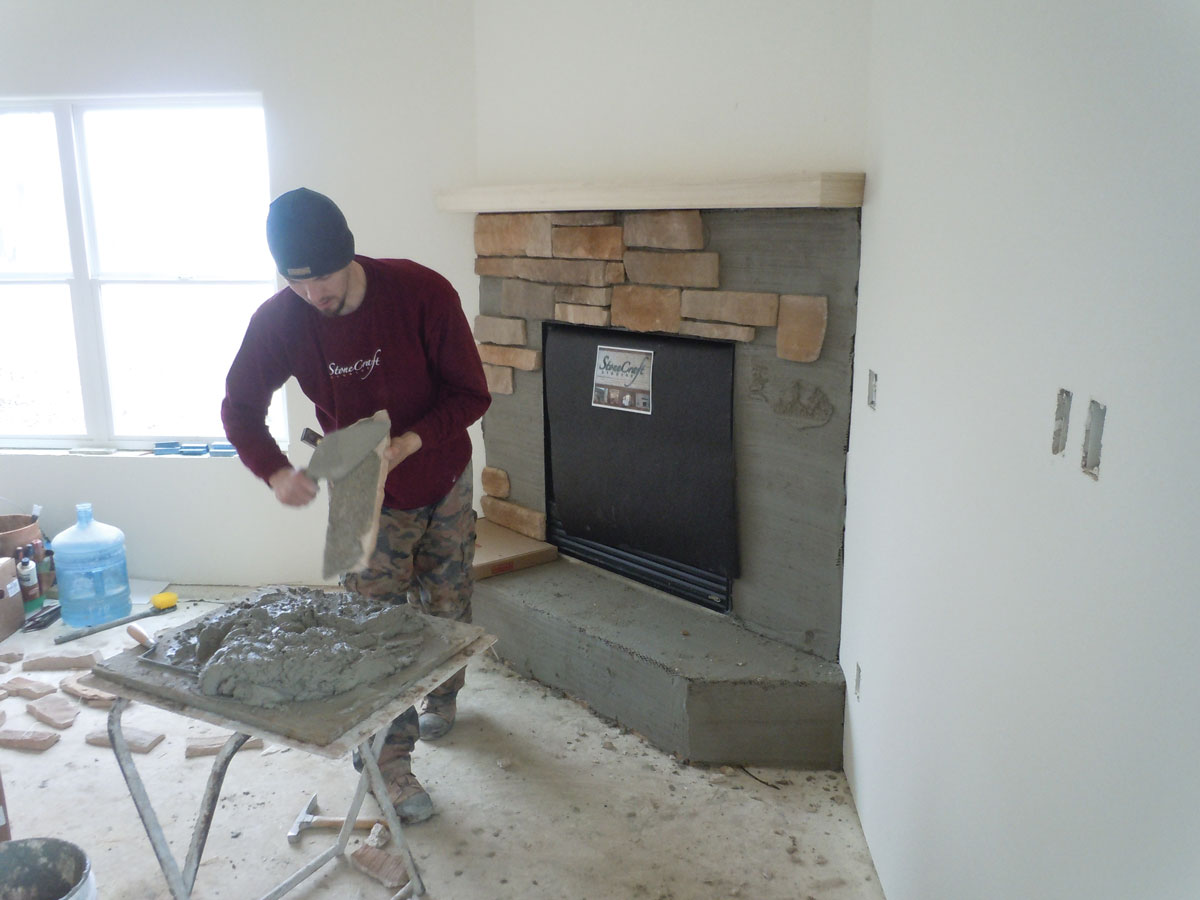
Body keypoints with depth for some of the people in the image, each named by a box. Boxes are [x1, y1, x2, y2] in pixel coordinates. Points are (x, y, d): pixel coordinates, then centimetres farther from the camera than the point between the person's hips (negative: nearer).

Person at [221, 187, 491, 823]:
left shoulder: (423, 293, -24)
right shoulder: (278, 321, -19)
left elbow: (471, 394, -18)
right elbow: (239, 406, -6)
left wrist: (407, 443, -32)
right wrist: (275, 472, -25)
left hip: (443, 484, 0)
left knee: (447, 608, 17)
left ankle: (441, 695, 46)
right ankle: (389, 760, 17)